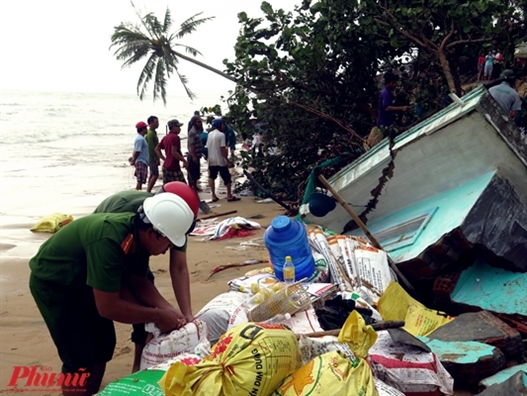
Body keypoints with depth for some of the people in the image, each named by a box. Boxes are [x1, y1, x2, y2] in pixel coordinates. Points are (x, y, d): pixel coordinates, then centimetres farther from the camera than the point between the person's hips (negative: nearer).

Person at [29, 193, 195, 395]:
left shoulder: (138, 236, -12)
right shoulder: (109, 239, -38)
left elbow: (137, 281, 1)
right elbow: (108, 307, -34)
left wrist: (167, 309, -13)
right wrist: (157, 316, -25)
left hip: (83, 281, 8)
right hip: (52, 283, -8)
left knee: (103, 345, 10)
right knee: (80, 359, -10)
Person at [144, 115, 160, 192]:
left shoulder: (153, 132, 15)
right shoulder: (150, 134, -17)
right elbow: (152, 148, -22)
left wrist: (157, 158, 21)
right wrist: (156, 159, -22)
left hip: (152, 158, 10)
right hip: (152, 158, -10)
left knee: (152, 175, 13)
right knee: (155, 175, -10)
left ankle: (148, 192, 16)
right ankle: (148, 192, -9)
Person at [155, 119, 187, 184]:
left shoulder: (165, 137, 14)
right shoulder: (175, 137, -12)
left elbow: (157, 149, 18)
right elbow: (174, 152, -20)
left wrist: (164, 159, 16)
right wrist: (184, 160, -13)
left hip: (166, 166, 9)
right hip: (174, 167, -9)